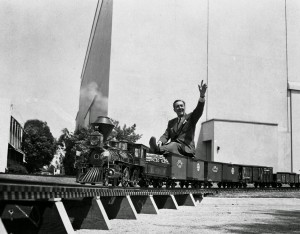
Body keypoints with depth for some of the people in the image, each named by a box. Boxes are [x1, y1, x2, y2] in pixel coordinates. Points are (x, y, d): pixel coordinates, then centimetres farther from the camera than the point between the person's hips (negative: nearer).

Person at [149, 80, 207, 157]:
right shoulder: (171, 122, 27)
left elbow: (199, 110, -5)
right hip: (173, 146, 4)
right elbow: (166, 135, 15)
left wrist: (202, 95, -25)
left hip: (186, 148, -4)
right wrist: (160, 141, -11)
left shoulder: (191, 117, 15)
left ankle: (157, 149, -65)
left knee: (174, 145, -37)